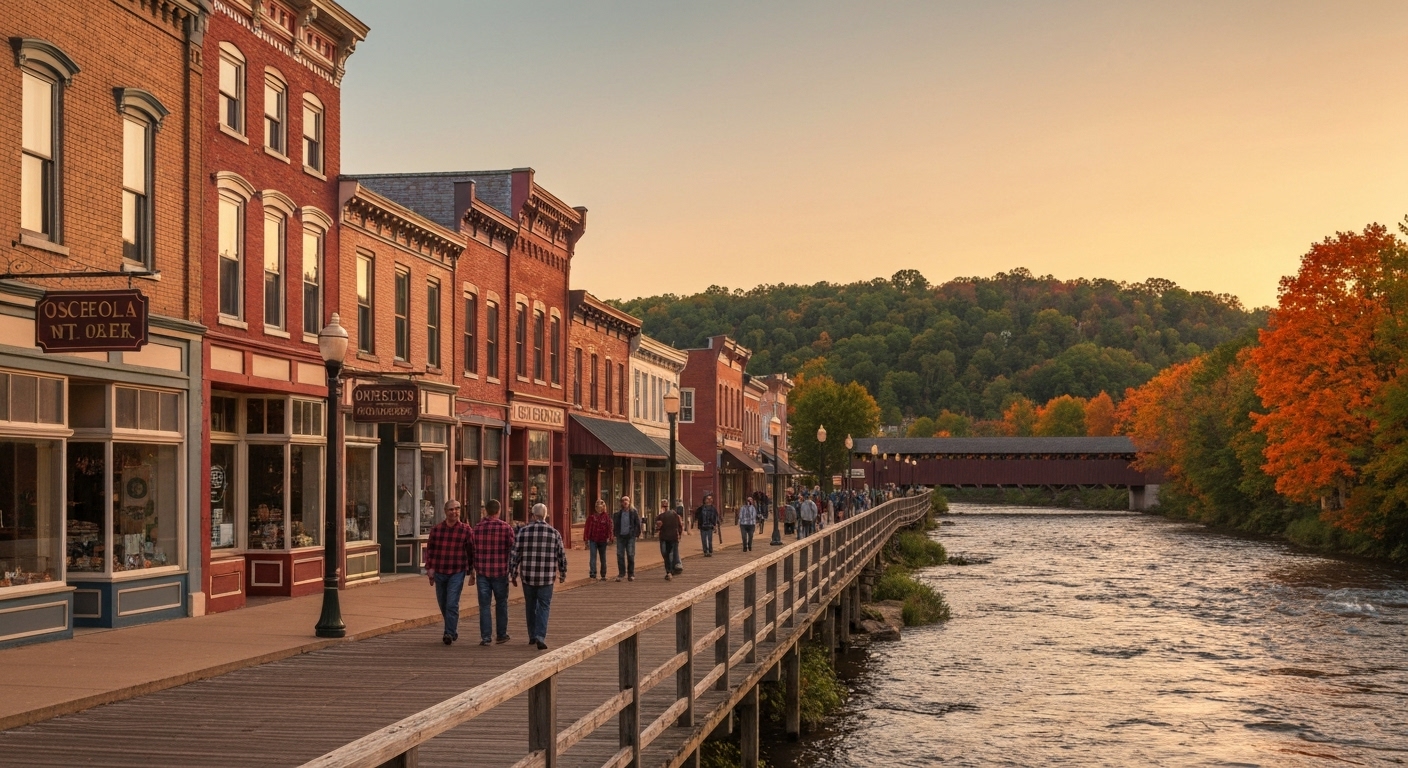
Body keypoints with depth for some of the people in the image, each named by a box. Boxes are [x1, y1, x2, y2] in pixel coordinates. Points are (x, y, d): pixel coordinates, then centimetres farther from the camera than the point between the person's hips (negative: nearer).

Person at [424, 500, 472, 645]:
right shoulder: (436, 529, 4)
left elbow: (471, 551, 5)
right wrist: (429, 568, 2)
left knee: (452, 604, -12)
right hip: (439, 572, 4)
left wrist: (471, 570, 8)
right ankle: (453, 630, 29)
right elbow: (429, 549, 8)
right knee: (443, 604, 13)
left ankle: (449, 633, -9)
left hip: (457, 573, -4)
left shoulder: (466, 530, -2)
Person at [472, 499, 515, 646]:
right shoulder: (506, 528, -6)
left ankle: (485, 637, 2)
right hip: (500, 572, -1)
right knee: (501, 603, 13)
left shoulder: (477, 528, 0)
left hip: (482, 572, 1)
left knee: (484, 605, 5)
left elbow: (473, 551, 5)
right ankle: (501, 635, 21)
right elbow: (512, 550, -6)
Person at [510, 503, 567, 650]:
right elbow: (561, 555, 5)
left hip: (528, 576, 1)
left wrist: (513, 573, 8)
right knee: (543, 607, 3)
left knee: (531, 606, 16)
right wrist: (563, 573, 18)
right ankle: (540, 637, -11)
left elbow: (515, 554, -1)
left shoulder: (523, 531, -1)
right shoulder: (554, 533, 1)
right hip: (547, 577, -1)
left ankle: (532, 636, 25)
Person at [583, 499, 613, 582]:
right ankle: (593, 574, -15)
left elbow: (609, 527, -3)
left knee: (603, 558, 11)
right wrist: (586, 538, -3)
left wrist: (608, 537, -13)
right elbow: (588, 527, 0)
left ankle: (603, 575, 21)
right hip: (593, 540, -1)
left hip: (602, 540, 1)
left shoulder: (606, 516, 1)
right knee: (593, 557, -11)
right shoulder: (591, 516, 0)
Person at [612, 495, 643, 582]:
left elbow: (638, 524, 4)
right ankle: (621, 573, 11)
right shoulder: (618, 513, 5)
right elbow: (615, 524, 14)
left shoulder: (633, 512, 0)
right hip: (620, 536, 2)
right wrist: (616, 533, 7)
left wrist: (636, 533, -1)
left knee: (630, 555, -2)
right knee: (620, 555, 1)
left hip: (630, 536, -2)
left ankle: (631, 574, 6)